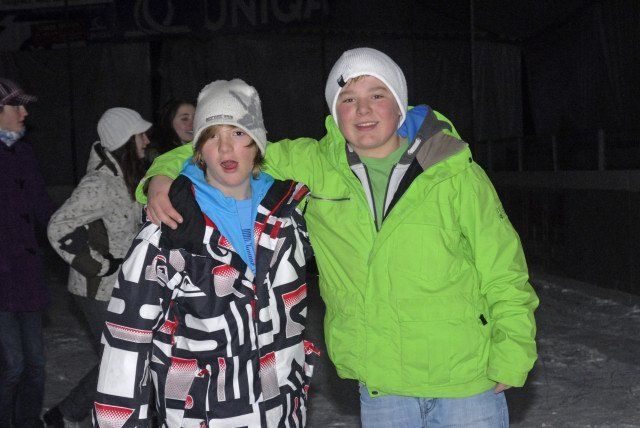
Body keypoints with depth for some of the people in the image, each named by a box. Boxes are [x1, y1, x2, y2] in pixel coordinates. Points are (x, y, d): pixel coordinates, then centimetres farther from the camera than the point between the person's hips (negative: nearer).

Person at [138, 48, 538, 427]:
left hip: (467, 383, -1)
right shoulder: (312, 167, -4)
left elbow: (504, 277, -2)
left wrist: (509, 364, -5)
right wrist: (163, 176, -12)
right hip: (379, 389, 2)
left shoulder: (458, 175, -8)